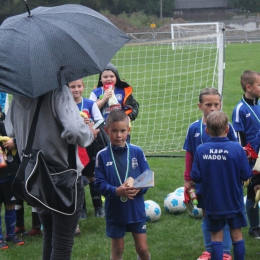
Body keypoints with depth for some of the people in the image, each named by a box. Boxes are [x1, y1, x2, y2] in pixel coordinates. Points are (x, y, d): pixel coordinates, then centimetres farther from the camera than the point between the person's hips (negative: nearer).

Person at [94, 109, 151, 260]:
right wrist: (116, 191, -25)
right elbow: (99, 183, -8)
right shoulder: (102, 156, -7)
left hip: (136, 209, 1)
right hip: (115, 210, -1)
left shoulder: (137, 152, -3)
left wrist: (139, 188, -20)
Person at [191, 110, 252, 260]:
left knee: (216, 237, 10)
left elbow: (196, 177, -11)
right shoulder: (237, 148, -17)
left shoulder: (200, 150, -13)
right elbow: (246, 175, -13)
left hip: (212, 203, 1)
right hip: (234, 202, -1)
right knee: (237, 235, 13)